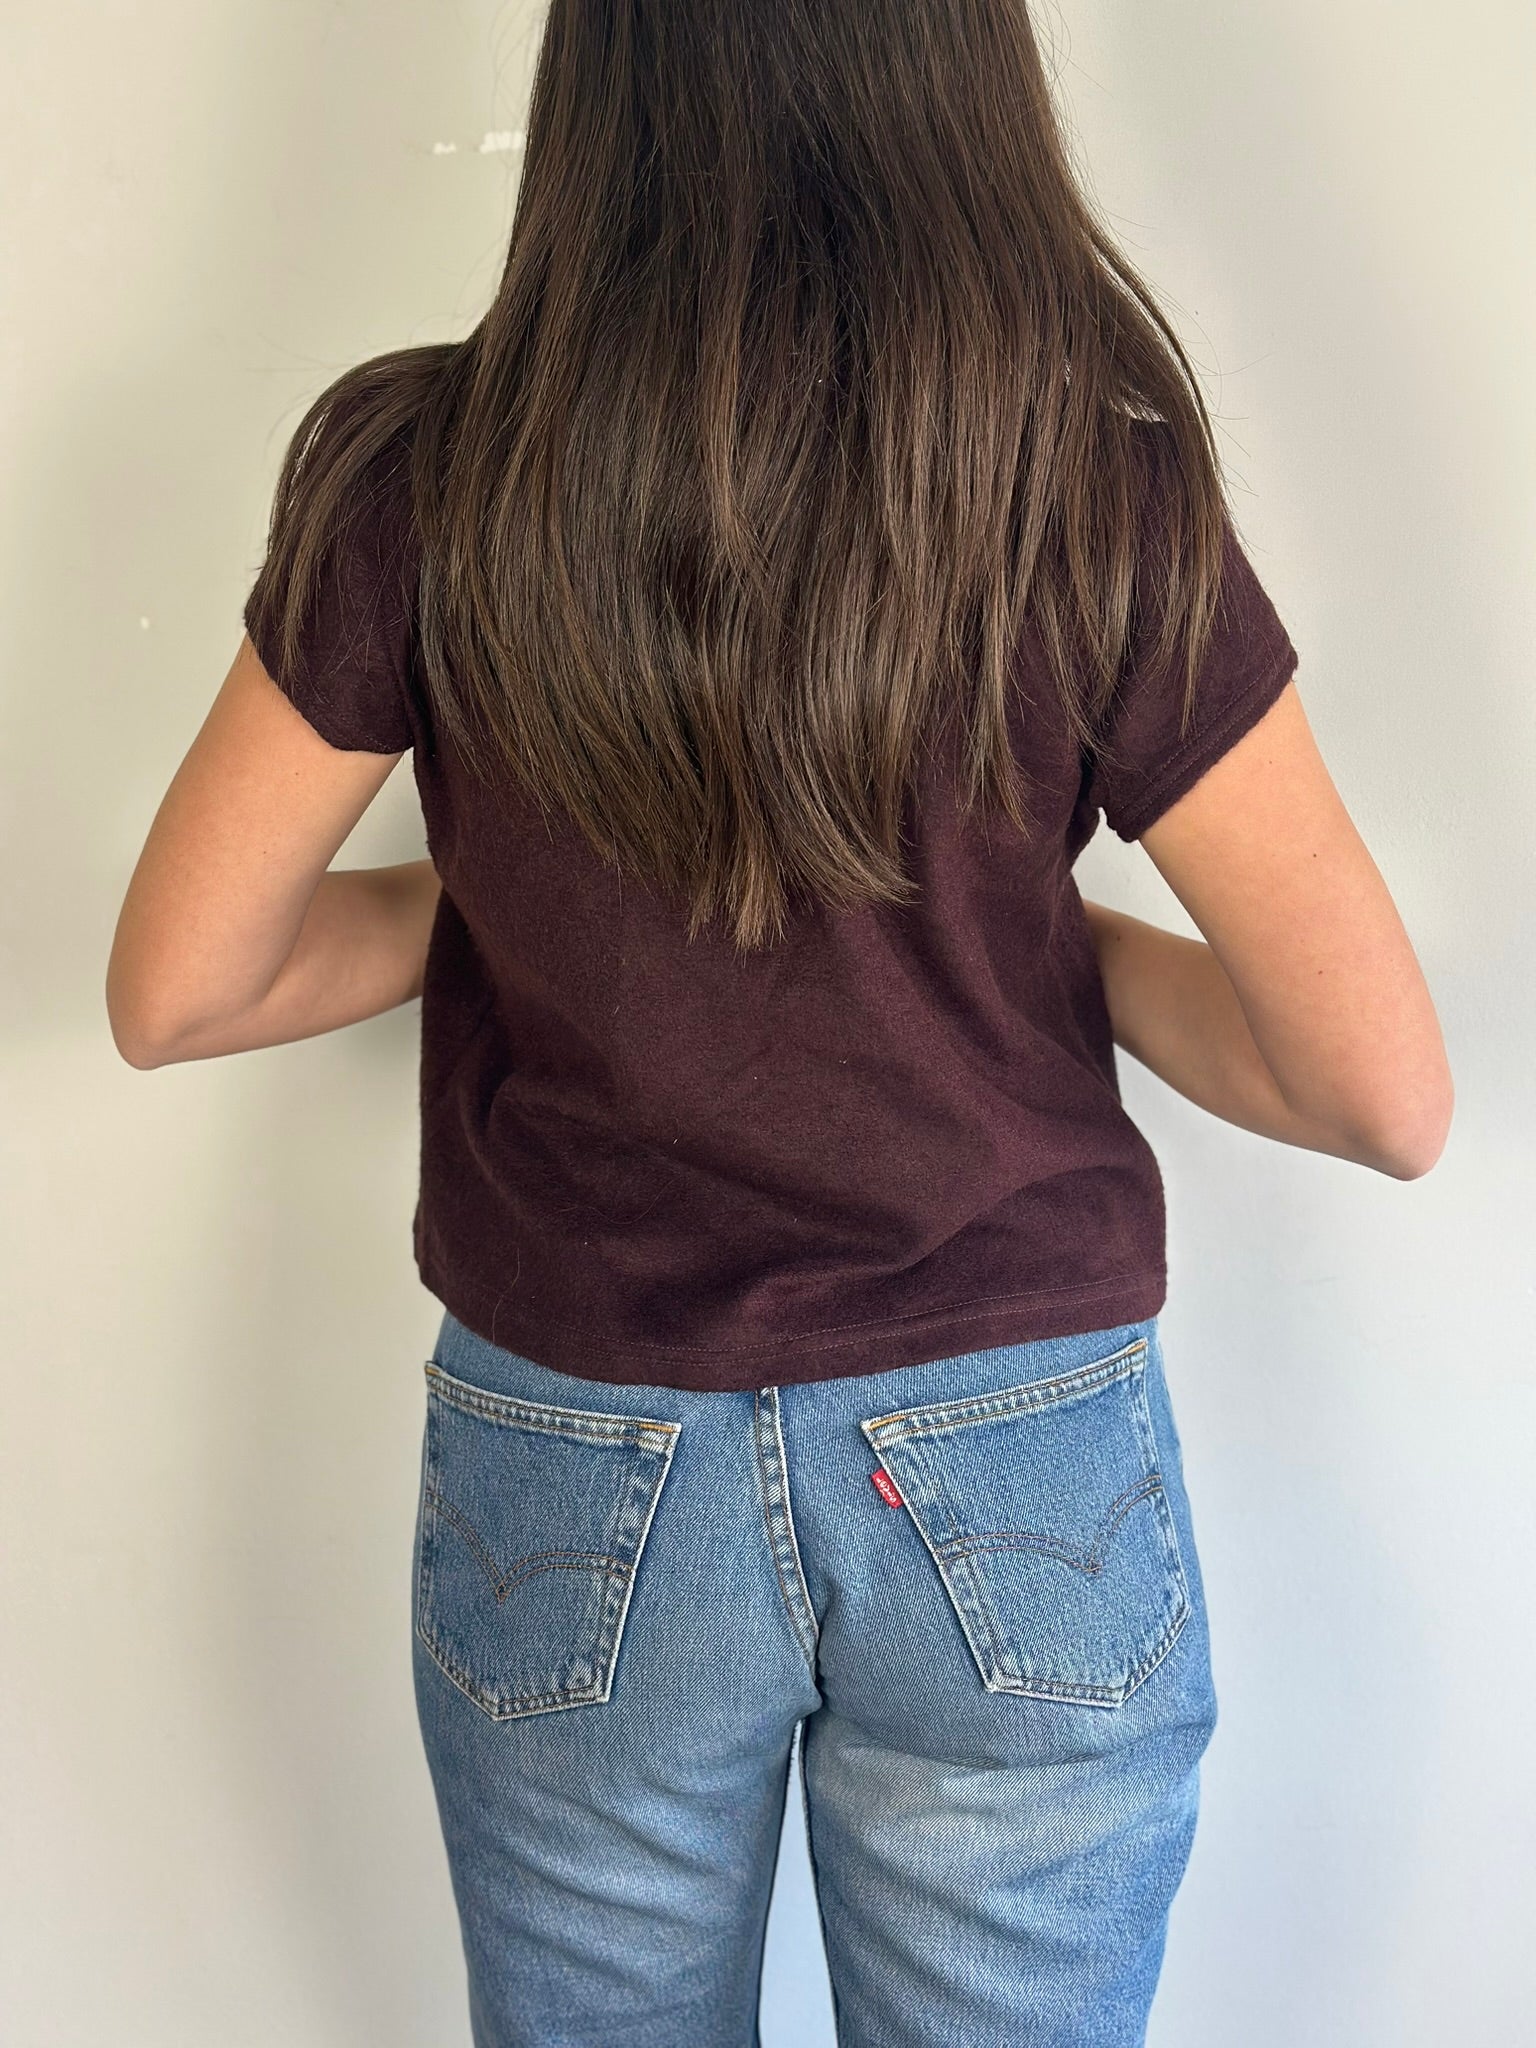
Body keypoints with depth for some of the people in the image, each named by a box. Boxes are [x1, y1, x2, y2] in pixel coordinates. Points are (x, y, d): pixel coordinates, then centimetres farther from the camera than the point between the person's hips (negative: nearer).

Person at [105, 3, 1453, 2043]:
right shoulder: (1095, 486, -11)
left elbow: (172, 993, -2)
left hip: (574, 1492, 1)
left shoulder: (422, 475, -10)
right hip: (1023, 1492, 0)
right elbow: (1390, 1096, -9)